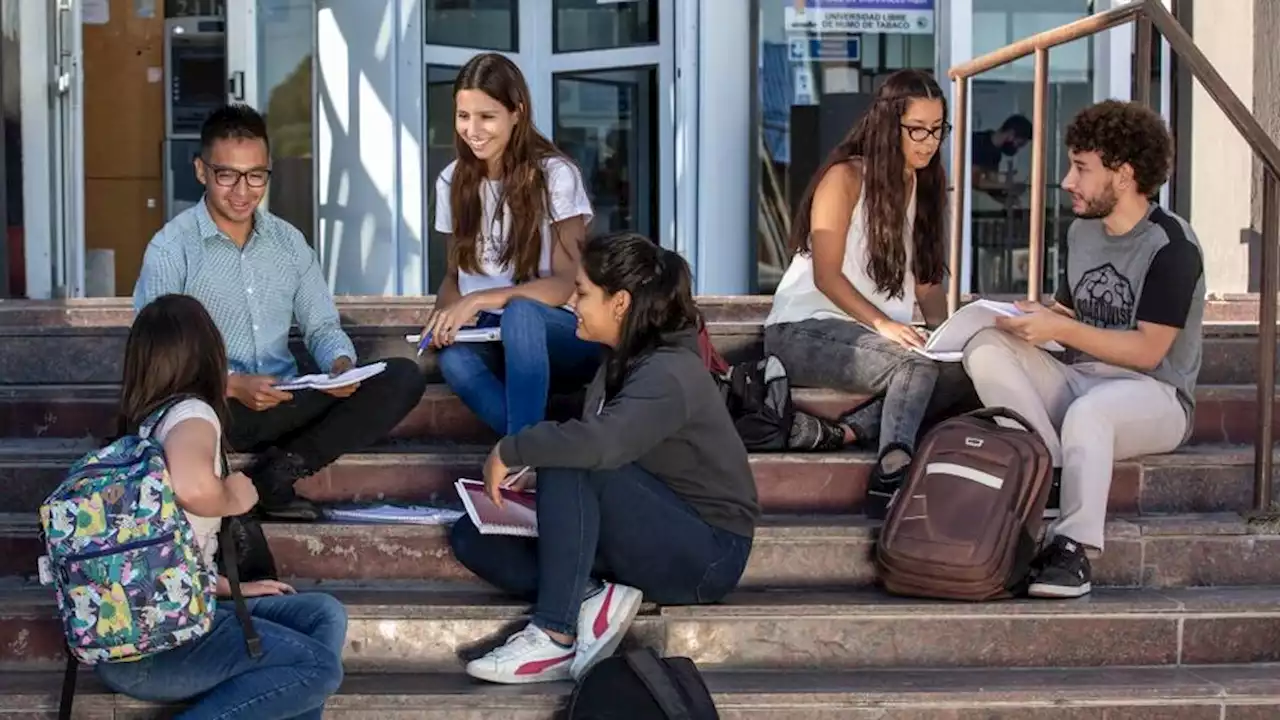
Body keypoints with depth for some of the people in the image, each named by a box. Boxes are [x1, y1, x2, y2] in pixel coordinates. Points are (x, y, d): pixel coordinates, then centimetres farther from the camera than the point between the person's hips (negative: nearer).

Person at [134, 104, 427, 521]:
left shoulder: (288, 241, 13)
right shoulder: (171, 248, -3)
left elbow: (322, 326, 15)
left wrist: (342, 363, -9)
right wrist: (232, 385, -25)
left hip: (285, 407, 6)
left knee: (403, 377, -15)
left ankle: (273, 474, -20)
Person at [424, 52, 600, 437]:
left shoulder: (555, 175, -9)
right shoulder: (453, 181, 7)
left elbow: (568, 284, -14)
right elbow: (454, 274, 14)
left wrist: (479, 300, -26)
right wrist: (448, 310, -11)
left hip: (561, 336, -3)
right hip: (492, 337, 3)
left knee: (520, 312, -39)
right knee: (454, 358, -34)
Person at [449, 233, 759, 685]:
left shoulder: (668, 374, -23)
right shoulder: (625, 362, 7)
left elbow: (598, 445, -40)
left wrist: (510, 450, -26)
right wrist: (529, 468, -9)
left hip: (705, 554, -9)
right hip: (654, 537, 9)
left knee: (567, 464, -31)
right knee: (471, 536, 1)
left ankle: (555, 637, -25)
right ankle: (593, 598, -16)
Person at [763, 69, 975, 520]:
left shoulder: (926, 186, 15)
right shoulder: (845, 178, -6)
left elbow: (926, 279, 12)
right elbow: (826, 276, -14)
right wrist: (881, 323, -28)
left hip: (880, 335, 7)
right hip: (805, 331, -6)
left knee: (963, 371, -24)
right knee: (915, 366, -34)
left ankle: (850, 430, -35)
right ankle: (891, 475, -43)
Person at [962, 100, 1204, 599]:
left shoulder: (1170, 245, -11)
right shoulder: (1082, 231, 13)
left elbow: (1147, 351, -16)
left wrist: (1060, 329, -21)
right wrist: (1032, 318, -6)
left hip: (1153, 394, -7)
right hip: (1078, 382, 7)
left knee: (1087, 412, -41)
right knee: (984, 348, -16)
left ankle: (1074, 547, -29)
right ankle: (1052, 468, -27)